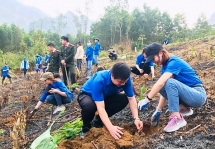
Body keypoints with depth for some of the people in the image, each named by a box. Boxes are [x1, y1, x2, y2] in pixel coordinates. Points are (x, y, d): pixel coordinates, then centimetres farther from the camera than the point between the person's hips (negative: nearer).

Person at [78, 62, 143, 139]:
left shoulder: (125, 79, -24)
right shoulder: (99, 80, -39)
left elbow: (131, 98, -18)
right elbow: (100, 107, -42)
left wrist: (136, 118, -31)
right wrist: (110, 127, -50)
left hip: (105, 96, 5)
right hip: (87, 95, -5)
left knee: (124, 99, -20)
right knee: (89, 106, -40)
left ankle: (98, 120, 1)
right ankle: (86, 127, -5)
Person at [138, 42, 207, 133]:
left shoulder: (174, 62, -20)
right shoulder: (165, 66, 7)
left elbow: (160, 83, -32)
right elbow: (165, 89, 5)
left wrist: (147, 99, -27)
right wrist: (158, 110, 1)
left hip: (198, 95, -9)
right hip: (188, 93, 9)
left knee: (170, 82, -29)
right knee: (160, 87, -4)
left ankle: (177, 118, -25)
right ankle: (184, 108, 5)